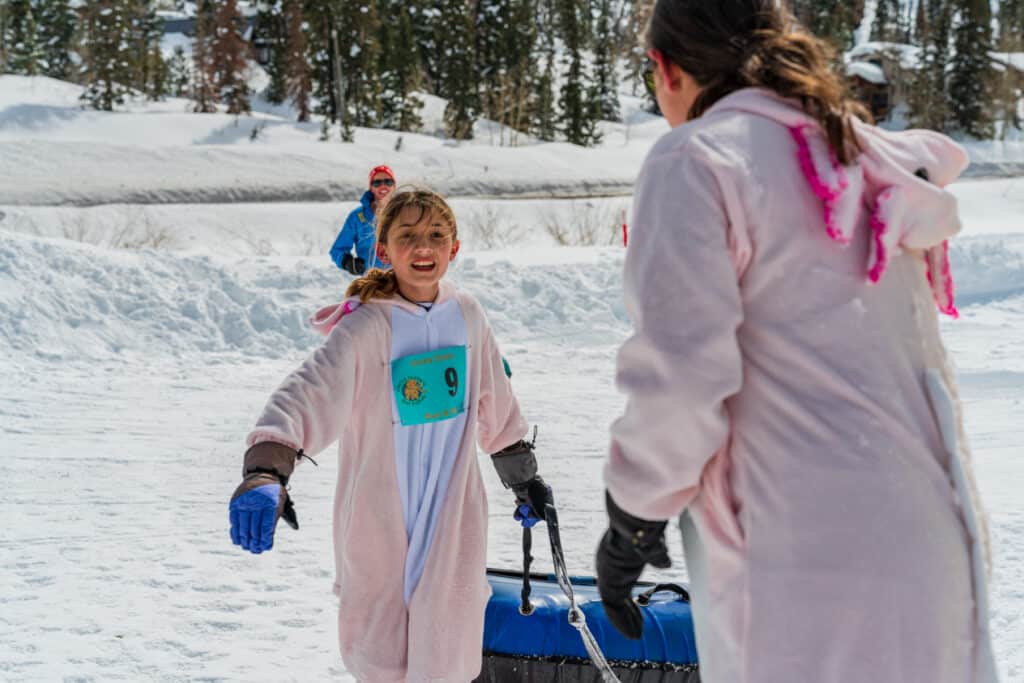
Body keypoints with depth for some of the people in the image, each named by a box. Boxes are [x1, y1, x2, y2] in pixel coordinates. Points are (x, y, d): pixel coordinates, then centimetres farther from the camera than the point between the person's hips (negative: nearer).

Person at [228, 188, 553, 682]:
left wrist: (523, 476, 24)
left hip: (452, 516, 3)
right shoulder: (366, 327, -17)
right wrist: (265, 471, -50)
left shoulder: (466, 315, -1)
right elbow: (311, 390, -33)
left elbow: (495, 405, 15)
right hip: (379, 522, -3)